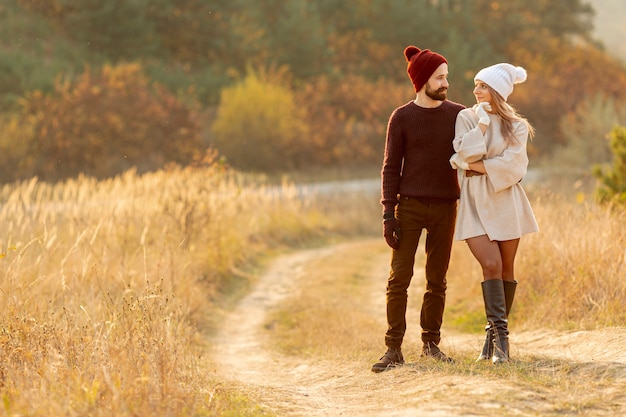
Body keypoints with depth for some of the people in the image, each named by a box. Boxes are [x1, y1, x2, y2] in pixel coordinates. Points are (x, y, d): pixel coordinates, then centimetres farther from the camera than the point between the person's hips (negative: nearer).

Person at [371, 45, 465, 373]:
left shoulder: (458, 115, 4)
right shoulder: (402, 118, -1)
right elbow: (391, 168, -1)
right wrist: (388, 215, -7)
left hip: (445, 209, 2)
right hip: (410, 207, -2)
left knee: (437, 280, 6)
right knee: (399, 278, -5)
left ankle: (431, 343, 16)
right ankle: (394, 349, -1)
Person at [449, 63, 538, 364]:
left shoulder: (516, 127, 3)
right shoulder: (466, 118, 5)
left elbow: (512, 164, -11)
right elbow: (465, 153, -10)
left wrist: (475, 166, -12)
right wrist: (482, 123, -13)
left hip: (505, 200, 1)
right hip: (475, 201, -1)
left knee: (506, 268, 2)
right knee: (491, 264, -15)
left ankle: (495, 335, 12)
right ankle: (499, 334, -15)